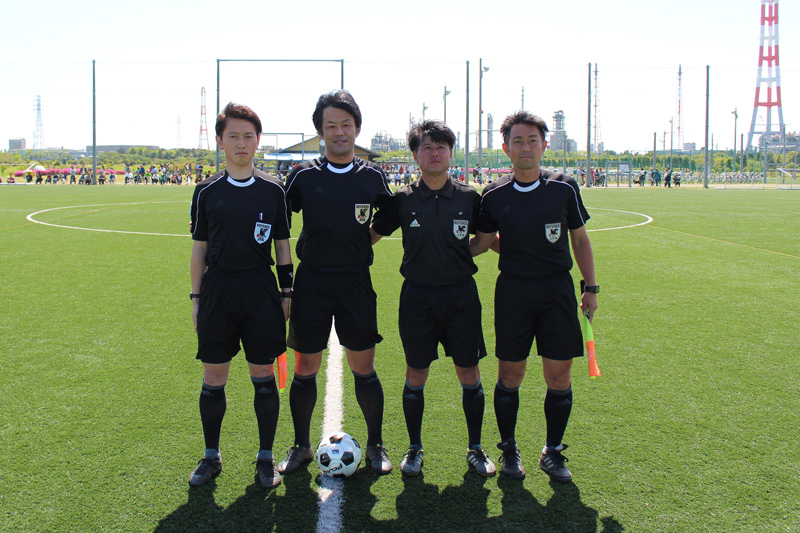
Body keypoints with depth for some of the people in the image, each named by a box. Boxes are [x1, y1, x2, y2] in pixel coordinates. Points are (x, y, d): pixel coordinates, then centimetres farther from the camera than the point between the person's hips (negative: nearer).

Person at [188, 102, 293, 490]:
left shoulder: (273, 191, 4)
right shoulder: (208, 193, 4)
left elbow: (282, 246, 8)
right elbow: (199, 250, 8)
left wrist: (286, 293, 4)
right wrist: (196, 298, 5)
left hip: (261, 291, 0)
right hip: (217, 291, 1)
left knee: (264, 376, 5)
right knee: (213, 378, 6)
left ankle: (266, 458, 18)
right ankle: (211, 457, 22)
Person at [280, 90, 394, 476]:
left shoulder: (372, 176, 1)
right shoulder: (303, 175, -2)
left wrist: (359, 245, 8)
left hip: (356, 282, 0)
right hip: (311, 281, 0)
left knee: (363, 367, 4)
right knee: (305, 368, 6)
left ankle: (375, 445, 21)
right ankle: (301, 446, 23)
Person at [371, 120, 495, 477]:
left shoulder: (469, 198, 2)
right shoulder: (403, 200, -1)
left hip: (461, 293, 1)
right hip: (417, 296, 0)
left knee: (469, 373, 4)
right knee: (416, 374, 5)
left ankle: (475, 448, 21)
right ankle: (414, 449, 22)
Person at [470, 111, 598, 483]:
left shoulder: (564, 189, 0)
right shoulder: (494, 196, 0)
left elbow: (580, 240, 9)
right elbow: (483, 242, 12)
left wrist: (591, 288, 7)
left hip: (558, 289, 0)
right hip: (513, 291, 0)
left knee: (559, 375, 2)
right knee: (509, 374, 4)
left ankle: (553, 452, 20)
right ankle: (509, 449, 23)